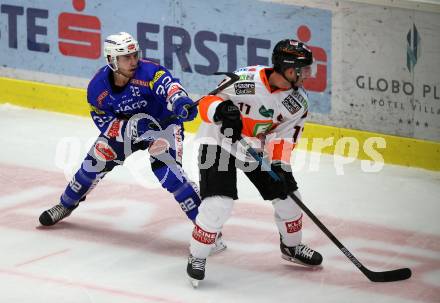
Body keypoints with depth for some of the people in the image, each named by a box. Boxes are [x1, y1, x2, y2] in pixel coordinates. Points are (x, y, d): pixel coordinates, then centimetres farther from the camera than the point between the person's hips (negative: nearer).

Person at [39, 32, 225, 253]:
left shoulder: (148, 71, -30)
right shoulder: (98, 88, -18)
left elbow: (169, 86, -46)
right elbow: (104, 122, -14)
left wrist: (181, 102, -69)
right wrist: (132, 126, -33)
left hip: (163, 123, -4)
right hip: (123, 127, 4)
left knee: (166, 169, -25)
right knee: (95, 162, 4)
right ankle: (66, 205, 33)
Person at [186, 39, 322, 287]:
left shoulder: (299, 100, -10)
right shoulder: (246, 80, -29)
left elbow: (284, 136, -5)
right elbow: (206, 102, -22)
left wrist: (279, 164, -19)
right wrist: (221, 110, -44)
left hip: (258, 148, 6)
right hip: (220, 141, -6)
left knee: (288, 195, 8)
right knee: (219, 203, -20)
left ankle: (292, 246, 35)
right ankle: (197, 256, -1)